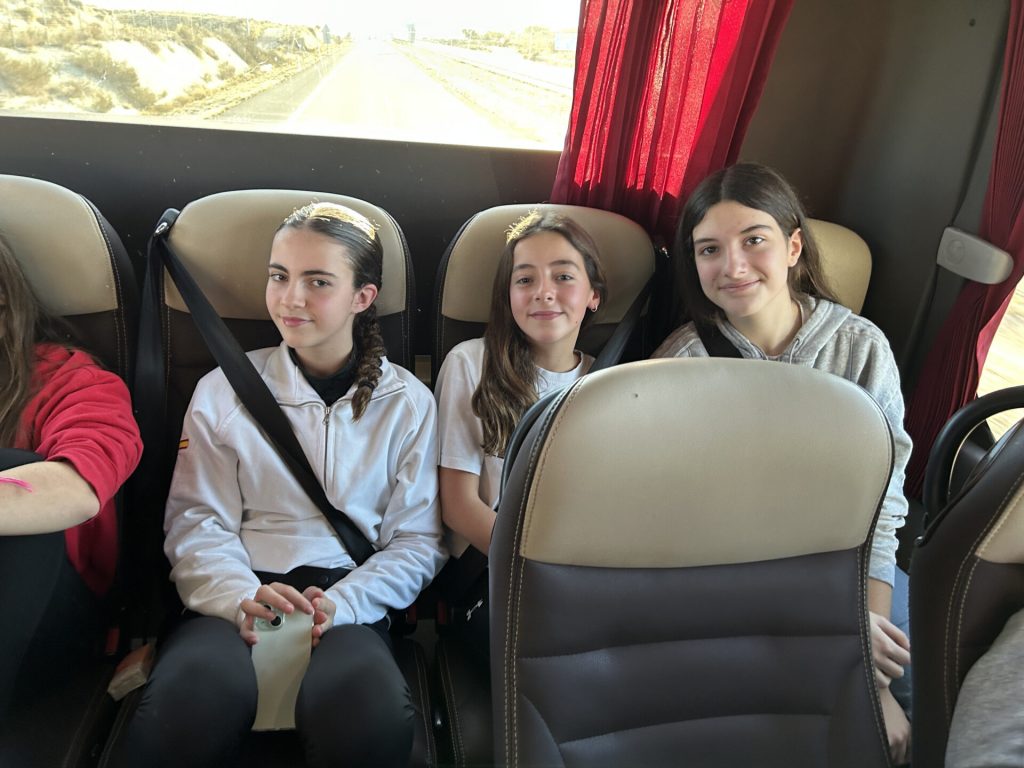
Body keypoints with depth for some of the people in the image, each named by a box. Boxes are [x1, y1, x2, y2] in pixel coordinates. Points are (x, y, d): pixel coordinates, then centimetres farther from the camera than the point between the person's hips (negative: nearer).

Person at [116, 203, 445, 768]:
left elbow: (417, 540, 5)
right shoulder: (223, 391, 10)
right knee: (190, 709, -35)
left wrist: (339, 605, -13)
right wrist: (241, 598, -17)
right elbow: (196, 523, 4)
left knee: (373, 717, -34)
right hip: (235, 596, 0)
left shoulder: (408, 403, 8)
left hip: (348, 601, 0)